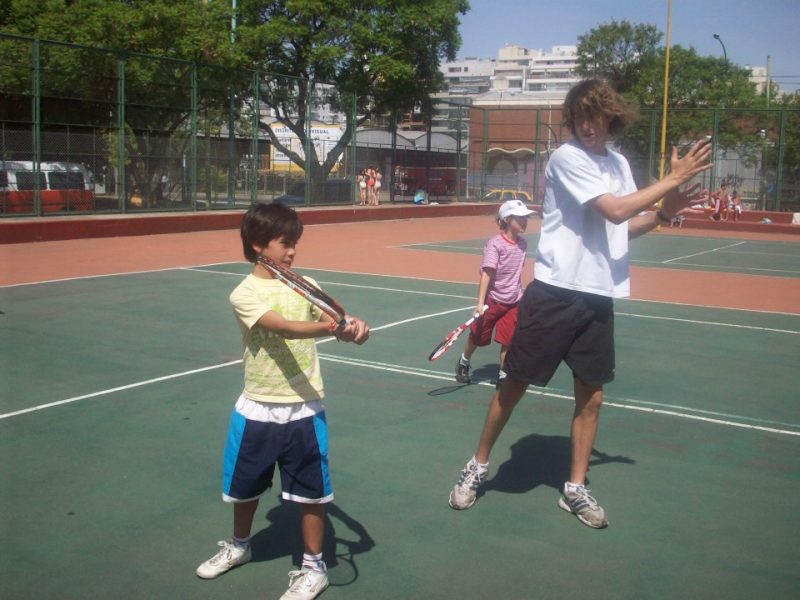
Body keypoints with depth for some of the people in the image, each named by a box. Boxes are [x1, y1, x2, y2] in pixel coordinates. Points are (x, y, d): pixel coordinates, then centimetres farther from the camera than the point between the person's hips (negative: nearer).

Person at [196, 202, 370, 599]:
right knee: (244, 488, 19)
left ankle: (313, 568, 24)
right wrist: (331, 327, -45)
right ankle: (238, 546, 45)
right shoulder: (245, 294, -12)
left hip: (304, 409, 1)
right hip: (258, 410, -1)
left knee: (310, 492, 7)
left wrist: (353, 326, -34)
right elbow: (284, 328, -28)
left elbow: (332, 320, -9)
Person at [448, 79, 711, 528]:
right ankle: (479, 467, 21)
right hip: (555, 293, -6)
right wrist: (673, 180, -12)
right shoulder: (567, 158, -10)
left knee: (591, 397, 8)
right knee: (515, 386, 3)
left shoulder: (619, 163, 12)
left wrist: (662, 214, 2)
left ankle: (576, 488, 22)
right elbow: (615, 210, -17)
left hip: (599, 297, 6)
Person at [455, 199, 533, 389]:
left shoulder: (522, 243, -2)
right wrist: (480, 302, -27)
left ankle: (503, 376, 16)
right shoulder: (495, 243, -20)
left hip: (513, 302, 4)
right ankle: (463, 363, 40)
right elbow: (486, 273, -23)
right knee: (477, 336, 14)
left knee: (508, 341, 0)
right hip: (493, 300, -4)